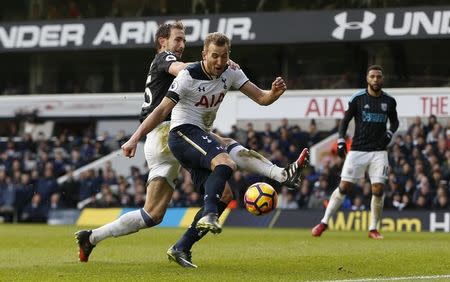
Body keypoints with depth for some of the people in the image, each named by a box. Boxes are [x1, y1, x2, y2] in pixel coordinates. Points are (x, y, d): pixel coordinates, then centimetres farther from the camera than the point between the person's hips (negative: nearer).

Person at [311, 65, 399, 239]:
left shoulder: (389, 101, 5)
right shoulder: (357, 98, -2)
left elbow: (394, 121, 20)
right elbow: (345, 120, 5)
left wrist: (390, 133, 0)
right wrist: (341, 141, -6)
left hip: (379, 151, 1)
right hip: (357, 150, -1)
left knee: (378, 189, -7)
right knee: (344, 187, -5)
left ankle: (373, 228, 6)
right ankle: (324, 222, 6)